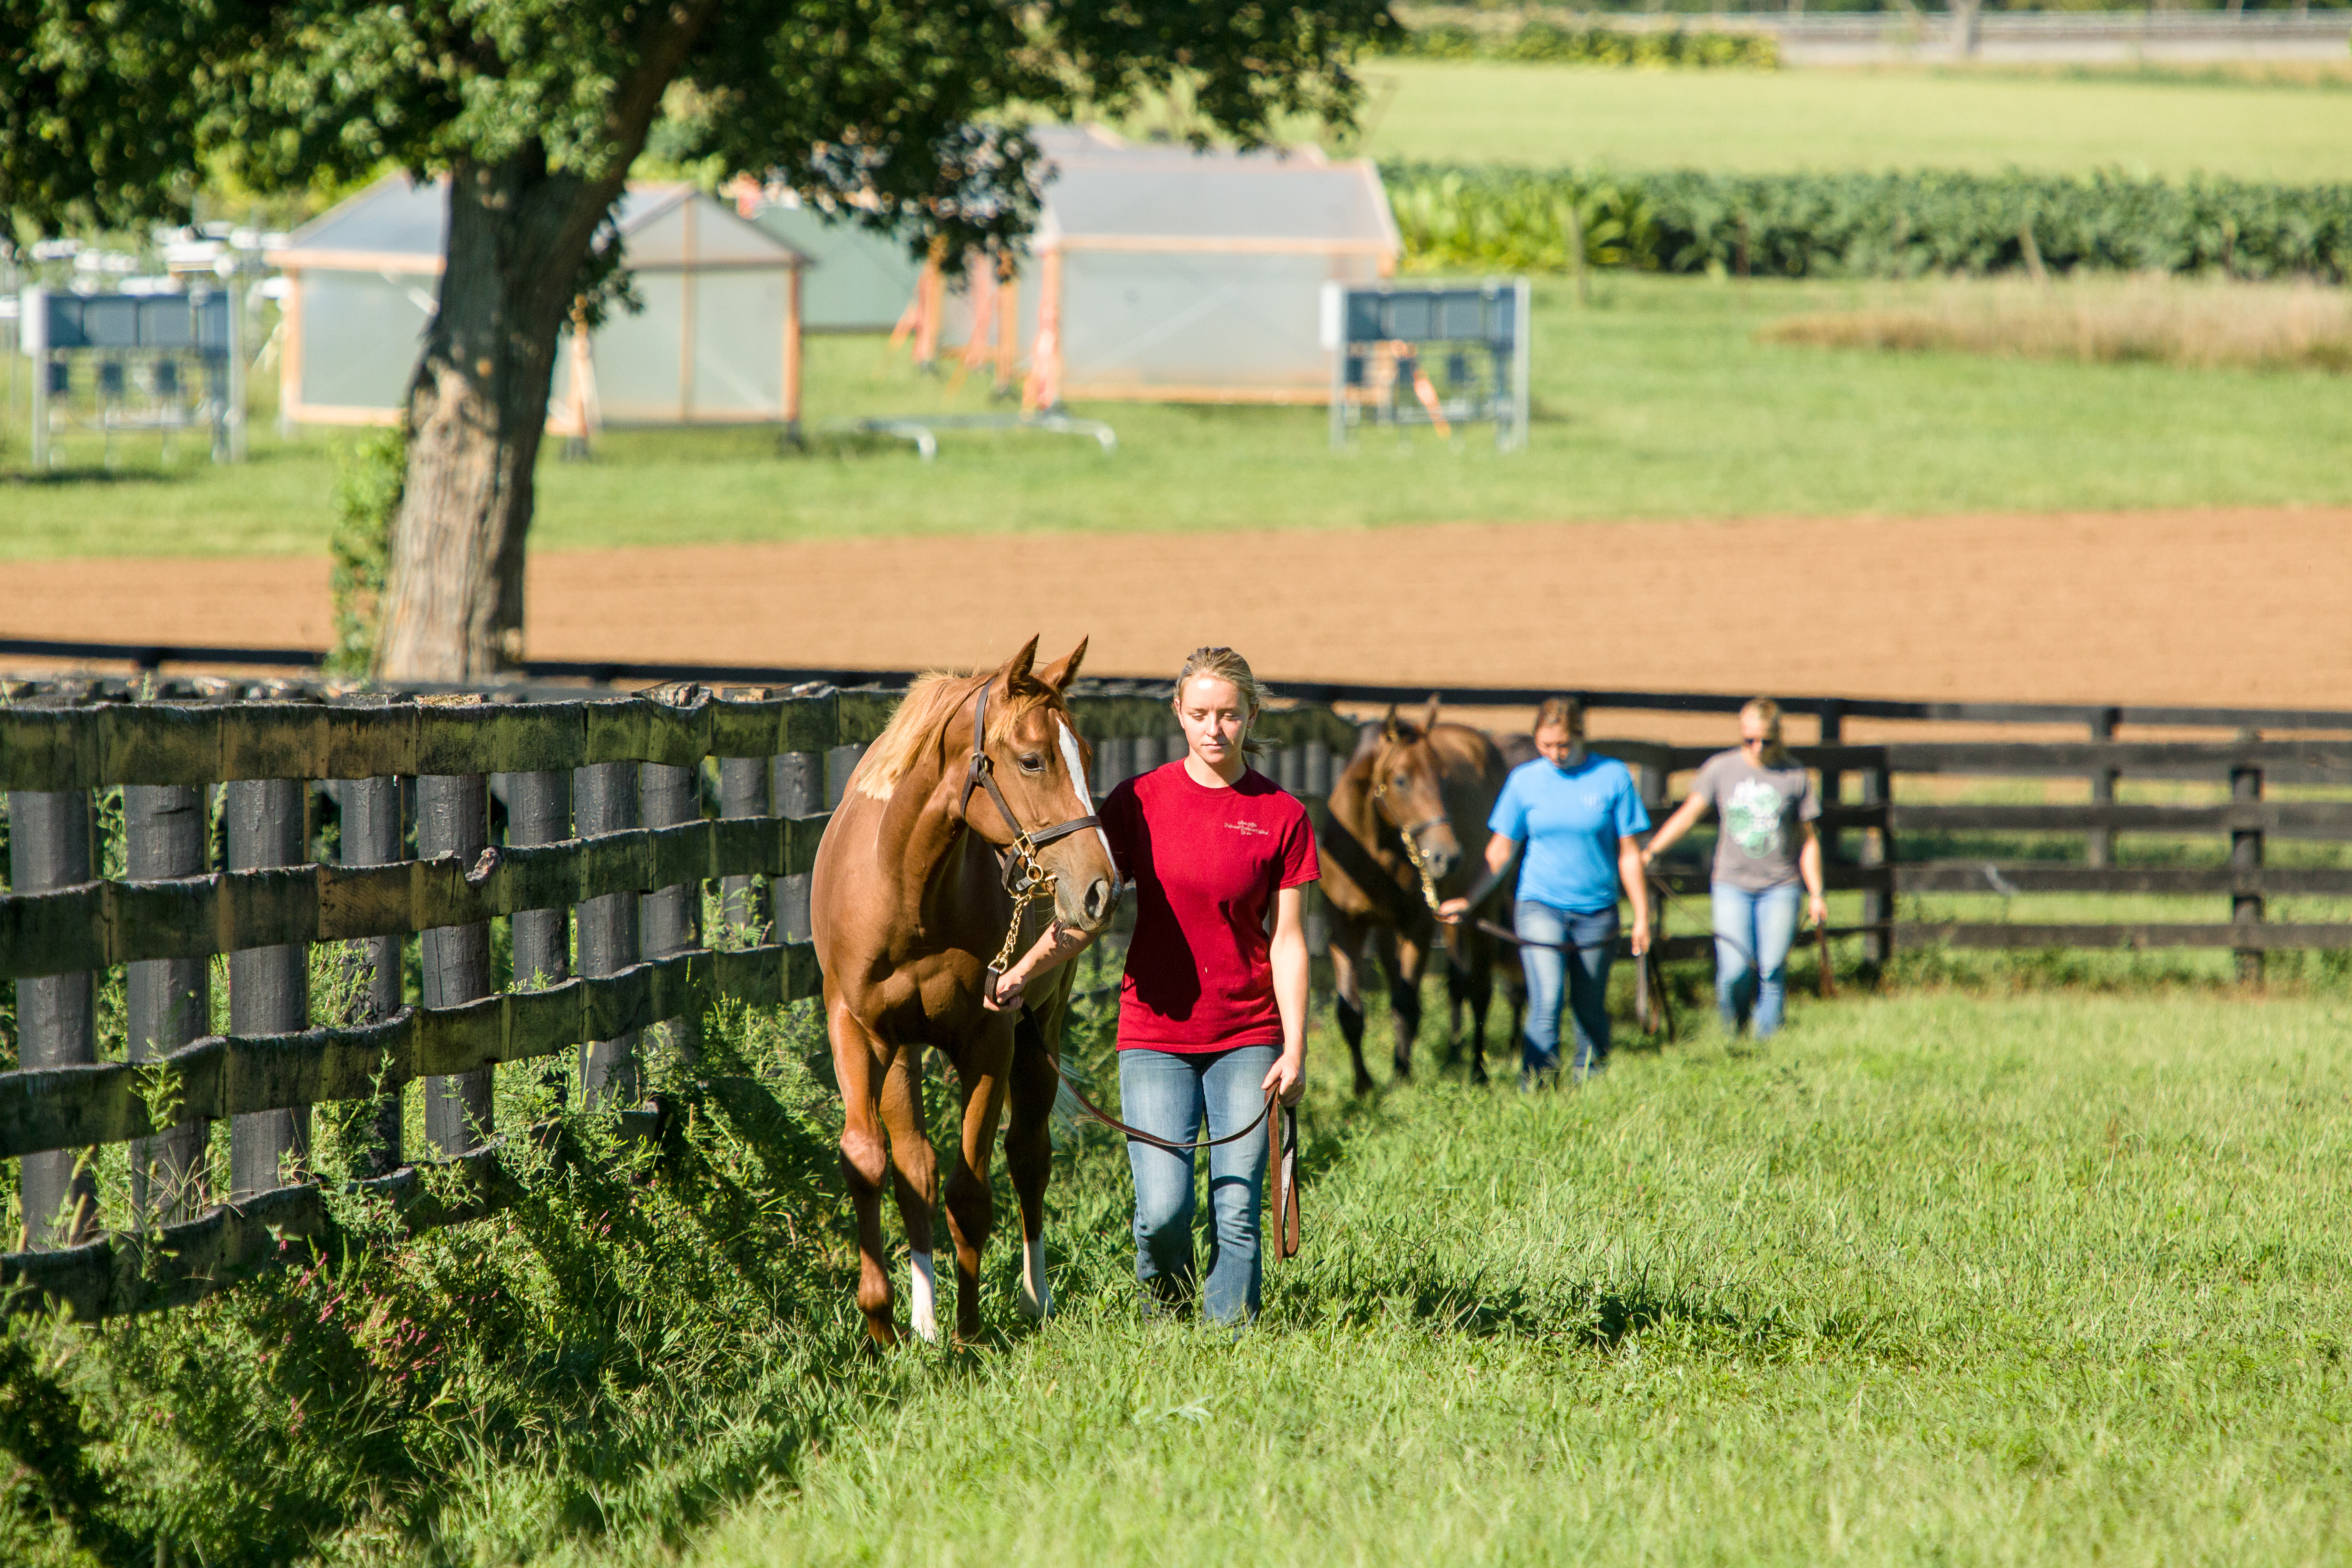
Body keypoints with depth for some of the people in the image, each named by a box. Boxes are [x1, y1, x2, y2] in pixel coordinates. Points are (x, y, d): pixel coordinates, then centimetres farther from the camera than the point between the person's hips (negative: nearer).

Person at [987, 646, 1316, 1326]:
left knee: (1237, 1216, -3)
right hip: (1156, 1032, 0)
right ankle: (1166, 1303, 22)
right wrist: (1023, 970, -12)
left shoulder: (1282, 817, 0)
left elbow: (1288, 941, 0)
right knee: (1163, 1210, -8)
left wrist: (1295, 1049, -6)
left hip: (1245, 1038, 0)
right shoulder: (1137, 803, 1)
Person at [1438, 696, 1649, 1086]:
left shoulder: (1614, 777, -3)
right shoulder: (1525, 779, 0)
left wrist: (1642, 917, 1)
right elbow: (1501, 850, 6)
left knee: (1590, 1011, 8)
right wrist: (1469, 901, -1)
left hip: (1597, 912, 1)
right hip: (1541, 905, -1)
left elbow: (1629, 853, 1)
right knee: (1546, 1003, -16)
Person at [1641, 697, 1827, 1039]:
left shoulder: (1795, 777, 3)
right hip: (1732, 884, 0)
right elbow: (1688, 814, 0)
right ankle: (1731, 1037, 13)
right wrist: (1651, 851, -13)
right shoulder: (1721, 769, 3)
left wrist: (1817, 895, 6)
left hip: (1780, 886, 0)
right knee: (1735, 970, -11)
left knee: (1772, 970, -8)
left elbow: (1808, 840, 9)